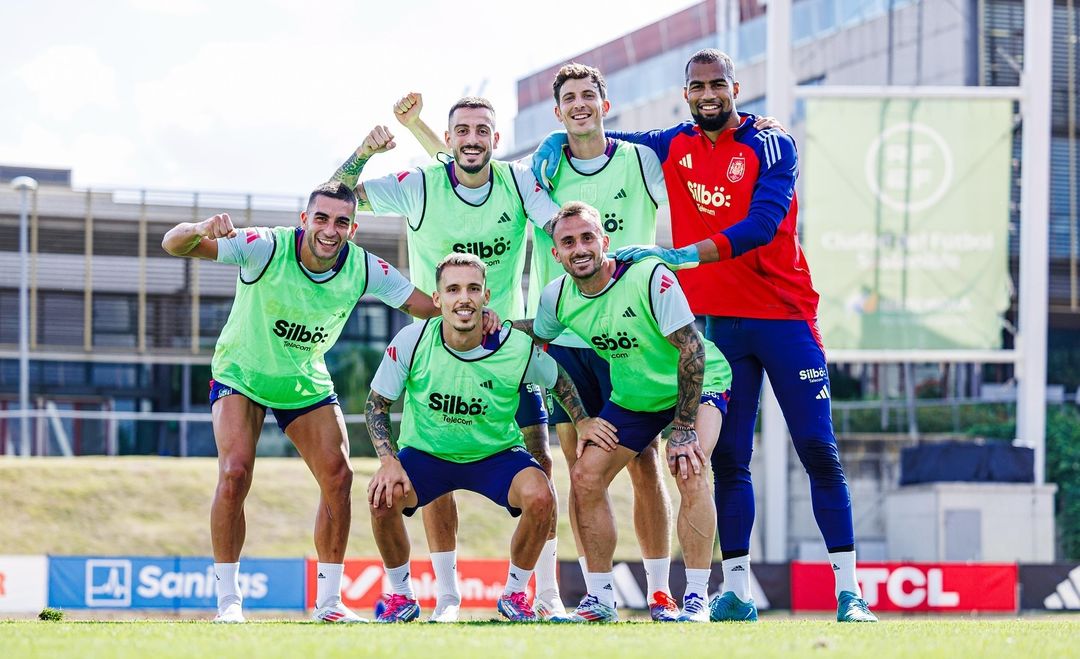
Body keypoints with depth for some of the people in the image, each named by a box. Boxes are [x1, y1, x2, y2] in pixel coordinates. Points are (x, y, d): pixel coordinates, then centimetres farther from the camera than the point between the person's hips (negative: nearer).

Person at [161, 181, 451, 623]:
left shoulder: (365, 269, -19)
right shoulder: (267, 248, -28)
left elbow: (428, 305, -10)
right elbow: (174, 245, -31)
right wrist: (202, 230, -55)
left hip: (306, 383, 4)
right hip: (241, 375, -3)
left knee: (338, 476, -8)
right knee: (235, 474, -21)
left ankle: (328, 601, 6)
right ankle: (228, 600, -9)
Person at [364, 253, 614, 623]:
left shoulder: (517, 347, -20)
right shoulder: (411, 342, -21)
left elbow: (557, 380, 4)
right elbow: (377, 404, -9)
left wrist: (582, 421, -3)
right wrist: (389, 461, -21)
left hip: (497, 454, 0)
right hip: (425, 453, 0)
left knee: (540, 496, -28)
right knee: (383, 496, -28)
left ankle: (515, 594, -1)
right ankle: (401, 596, -1)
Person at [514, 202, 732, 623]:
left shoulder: (649, 277, -30)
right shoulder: (558, 296, -11)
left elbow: (692, 348, -29)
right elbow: (537, 335, 11)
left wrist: (684, 427, -30)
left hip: (697, 385, -6)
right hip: (632, 396, 6)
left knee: (689, 470, -29)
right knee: (585, 478, -5)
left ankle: (697, 597, -22)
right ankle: (600, 599, 8)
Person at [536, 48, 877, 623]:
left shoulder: (770, 146, -8)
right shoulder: (673, 146, 7)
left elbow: (762, 224, -23)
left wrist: (684, 255, -34)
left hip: (784, 316, -4)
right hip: (720, 321, 4)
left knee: (819, 452, -6)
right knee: (727, 459, 1)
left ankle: (848, 592, -4)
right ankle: (736, 592, 5)